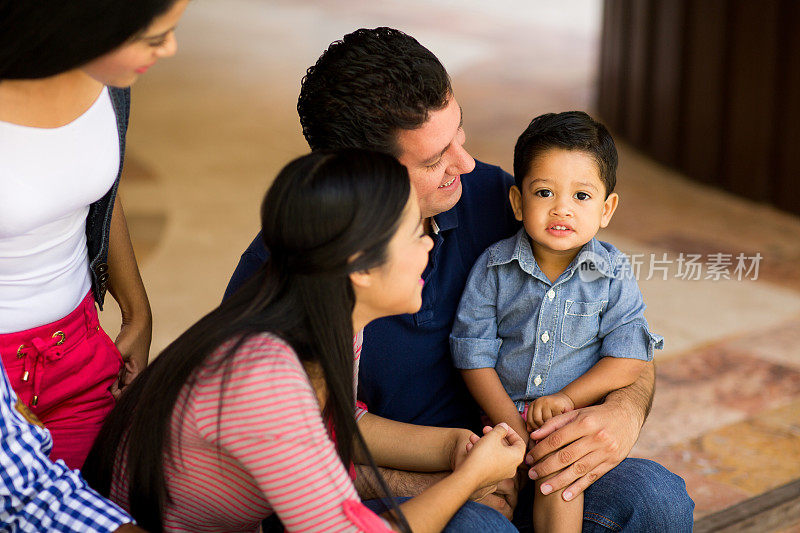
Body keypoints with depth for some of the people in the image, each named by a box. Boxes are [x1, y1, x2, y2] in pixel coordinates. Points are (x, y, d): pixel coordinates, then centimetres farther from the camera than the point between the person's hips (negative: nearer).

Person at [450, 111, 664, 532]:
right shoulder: (493, 267, -4)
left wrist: (567, 397, -16)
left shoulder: (614, 274, -3)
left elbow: (629, 356, -5)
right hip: (504, 410, 1)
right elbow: (474, 353, -5)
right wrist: (513, 427, -12)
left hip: (580, 415, -1)